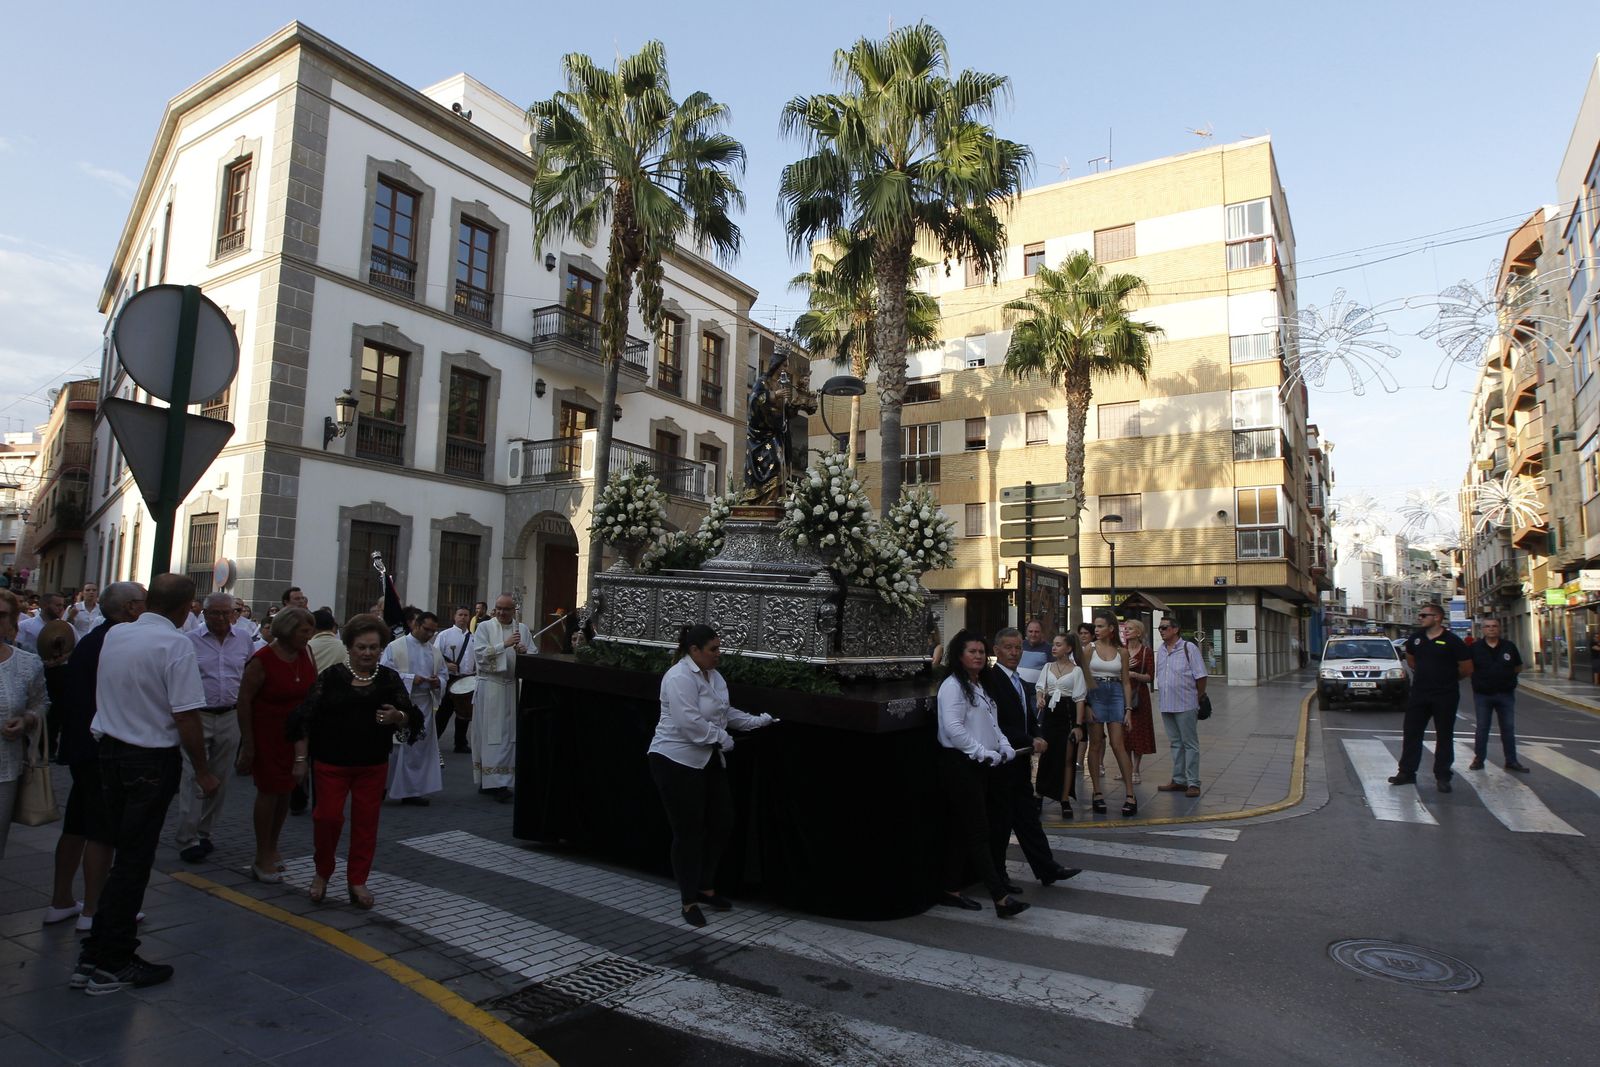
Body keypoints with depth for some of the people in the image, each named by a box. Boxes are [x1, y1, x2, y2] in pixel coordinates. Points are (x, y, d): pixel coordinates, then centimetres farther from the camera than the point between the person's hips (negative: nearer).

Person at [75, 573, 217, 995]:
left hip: (109, 750, 7)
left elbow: (102, 688, 19)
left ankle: (95, 955, 29)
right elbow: (186, 717, -20)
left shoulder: (114, 635, 3)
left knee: (124, 852, 19)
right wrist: (202, 771, -10)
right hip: (152, 760, -7)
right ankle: (111, 965, 11)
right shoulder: (176, 644, -19)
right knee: (134, 859, 3)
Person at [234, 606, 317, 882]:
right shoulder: (262, 660, -17)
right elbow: (244, 700, -14)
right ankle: (262, 858, 14)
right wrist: (248, 743, -13)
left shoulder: (306, 655, -2)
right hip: (267, 734, -5)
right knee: (269, 791, 1)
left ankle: (271, 848, 32)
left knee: (285, 791, 13)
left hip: (297, 734, 5)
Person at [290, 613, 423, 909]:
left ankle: (357, 880, 21)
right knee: (328, 817, -1)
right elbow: (306, 718, -2)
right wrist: (300, 759, -3)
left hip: (373, 765, 2)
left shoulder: (390, 679, 1)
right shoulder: (330, 676, -4)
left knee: (366, 821, 6)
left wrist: (397, 716, -23)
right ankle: (322, 873, 25)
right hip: (331, 762, -2)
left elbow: (410, 718, 0)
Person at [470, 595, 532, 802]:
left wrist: (524, 651, -11)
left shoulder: (522, 629, 11)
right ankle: (494, 783, 0)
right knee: (491, 734, -3)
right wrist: (505, 644, -18)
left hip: (513, 687, 4)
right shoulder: (484, 627, 1)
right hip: (490, 686, -4)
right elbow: (479, 654, -11)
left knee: (509, 734, 6)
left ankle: (497, 781, 17)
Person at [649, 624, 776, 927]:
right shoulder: (680, 678, -21)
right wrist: (723, 739, -16)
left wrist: (758, 721, 11)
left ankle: (706, 888, 29)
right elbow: (691, 723, -28)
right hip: (677, 762, -9)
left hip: (708, 761, 9)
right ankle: (689, 901, 15)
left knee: (721, 823, 12)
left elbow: (726, 712, 19)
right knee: (689, 832, 0)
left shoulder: (712, 675, 9)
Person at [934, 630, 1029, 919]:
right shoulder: (953, 686, -12)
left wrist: (1004, 747, 3)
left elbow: (991, 725, 20)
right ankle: (1001, 898, -7)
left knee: (961, 830, 13)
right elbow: (954, 728, -21)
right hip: (960, 765, -9)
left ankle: (951, 890, 20)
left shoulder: (979, 686, 18)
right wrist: (986, 754, -17)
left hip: (979, 766, 9)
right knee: (978, 831, -7)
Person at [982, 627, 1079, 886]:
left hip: (1021, 761, 8)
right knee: (1001, 820, 3)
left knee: (1027, 817, 13)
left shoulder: (1023, 684, 15)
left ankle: (1047, 869, 19)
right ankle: (997, 877, 15)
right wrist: (1031, 741, -18)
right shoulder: (990, 679, -15)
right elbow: (997, 726, -21)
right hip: (1003, 763, -8)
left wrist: (1038, 740, -1)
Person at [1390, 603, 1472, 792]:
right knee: (1410, 732, 6)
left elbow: (1467, 669, -6)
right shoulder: (1416, 638, 4)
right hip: (1419, 693, 5)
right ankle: (1407, 772, 14)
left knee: (1444, 736, 6)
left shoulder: (1452, 641, -11)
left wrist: (1447, 679, 7)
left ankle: (1442, 777, 14)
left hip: (1445, 696, -5)